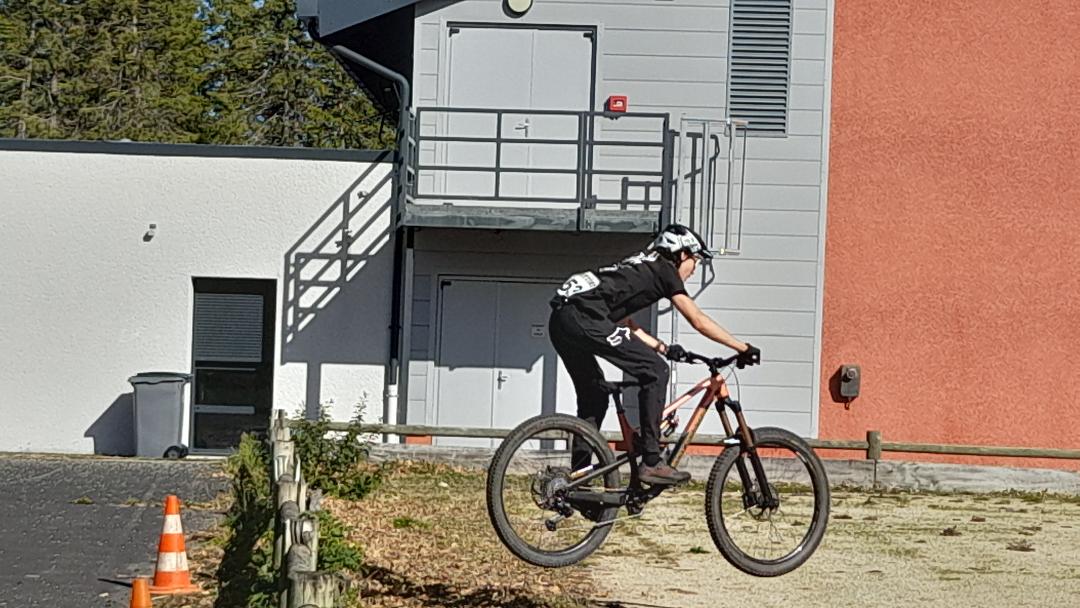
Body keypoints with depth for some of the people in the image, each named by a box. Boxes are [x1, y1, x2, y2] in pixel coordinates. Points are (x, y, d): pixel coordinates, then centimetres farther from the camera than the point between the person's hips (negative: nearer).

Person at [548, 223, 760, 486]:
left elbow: (622, 320, 32)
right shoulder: (664, 270, 6)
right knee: (656, 372, -4)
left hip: (560, 321, 9)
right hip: (584, 318, -9)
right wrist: (744, 348, 10)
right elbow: (699, 321, 5)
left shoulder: (640, 268, 31)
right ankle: (651, 463, -5)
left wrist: (661, 347, 27)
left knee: (594, 398, 22)